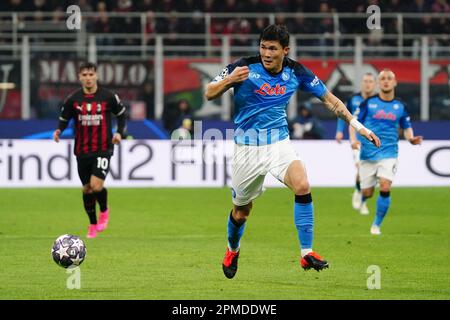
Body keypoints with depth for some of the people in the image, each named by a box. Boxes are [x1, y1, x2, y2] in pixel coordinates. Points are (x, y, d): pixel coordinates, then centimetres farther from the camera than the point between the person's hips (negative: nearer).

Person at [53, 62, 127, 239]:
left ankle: (104, 211, 13)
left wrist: (119, 132, -4)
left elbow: (122, 114, 10)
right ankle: (93, 224, 28)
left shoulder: (108, 97, -5)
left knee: (96, 185, -19)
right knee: (87, 188, 8)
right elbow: (64, 118, 8)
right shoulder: (73, 99, -2)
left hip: (103, 149, -3)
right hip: (82, 150, 3)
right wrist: (59, 130, -13)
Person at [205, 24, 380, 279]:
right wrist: (230, 80, -30)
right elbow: (210, 94, -10)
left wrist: (357, 125, 3)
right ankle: (233, 251, 43)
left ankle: (307, 253, -20)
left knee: (302, 186, -26)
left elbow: (329, 99, 7)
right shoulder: (244, 67, -13)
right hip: (248, 148, -1)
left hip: (279, 143, 1)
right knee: (241, 210, 10)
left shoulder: (296, 72, -5)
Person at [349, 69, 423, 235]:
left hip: (389, 154, 0)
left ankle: (376, 225, -3)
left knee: (385, 187, -20)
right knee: (367, 193, 3)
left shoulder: (400, 106, 5)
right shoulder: (368, 103, 0)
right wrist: (353, 139, -11)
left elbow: (406, 127, 16)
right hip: (368, 154, 0)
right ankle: (360, 200, 44)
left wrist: (411, 138, -5)